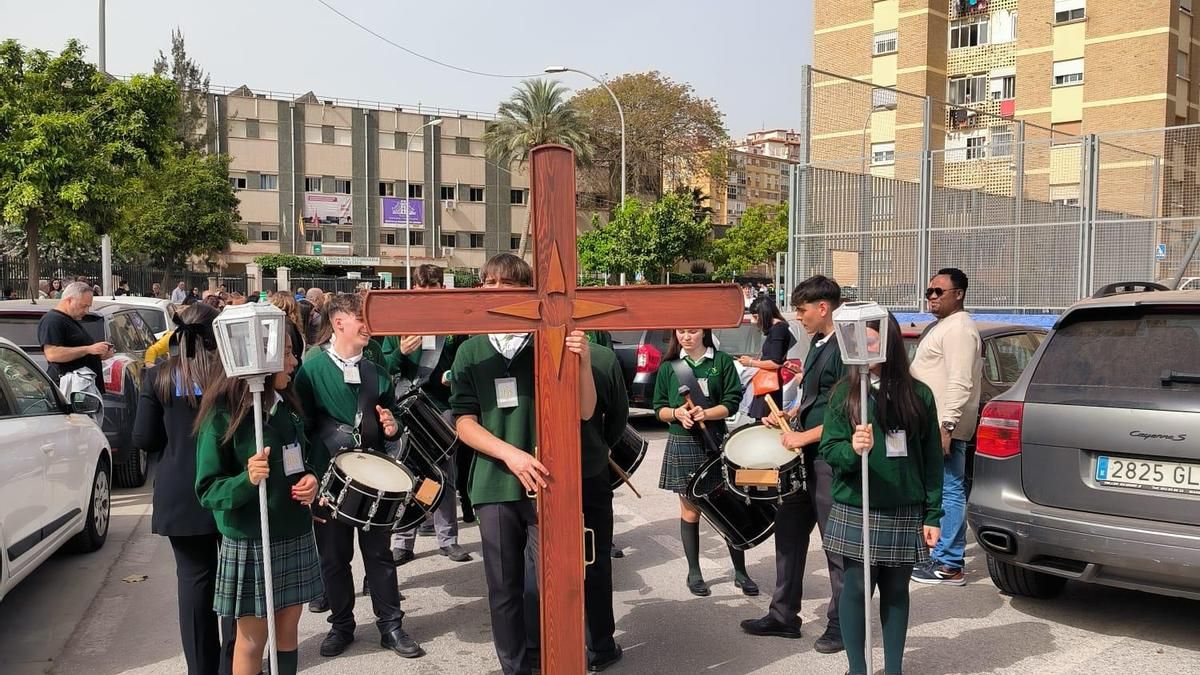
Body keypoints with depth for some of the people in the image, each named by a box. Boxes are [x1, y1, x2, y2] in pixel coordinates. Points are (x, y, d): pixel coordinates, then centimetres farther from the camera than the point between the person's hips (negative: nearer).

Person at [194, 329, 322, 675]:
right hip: (250, 543, -5)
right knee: (253, 638, 8)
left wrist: (311, 479, -6)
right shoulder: (221, 416, -15)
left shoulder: (286, 404, 3)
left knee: (288, 629, 15)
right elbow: (208, 491, -13)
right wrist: (247, 480, -31)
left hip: (296, 535, 6)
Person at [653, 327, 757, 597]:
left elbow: (732, 403, -2)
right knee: (690, 511, 7)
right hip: (683, 445, 1)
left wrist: (706, 413, -19)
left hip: (715, 442, 0)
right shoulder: (668, 367, 5)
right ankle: (694, 573, 19)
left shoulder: (723, 362, 2)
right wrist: (676, 413, -14)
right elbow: (659, 409, 7)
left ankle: (740, 572, 15)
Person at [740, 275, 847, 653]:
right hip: (806, 457, 9)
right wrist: (788, 416, 10)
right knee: (789, 531, 14)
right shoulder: (817, 343, 11)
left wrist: (805, 436, -19)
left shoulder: (844, 348, -17)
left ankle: (841, 625, 17)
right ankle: (784, 615, 26)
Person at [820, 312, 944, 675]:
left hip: (905, 515, 1)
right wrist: (852, 449, -28)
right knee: (856, 589, 5)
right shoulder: (844, 393, -4)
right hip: (856, 513, -1)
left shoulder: (918, 394, 0)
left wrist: (932, 515, 2)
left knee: (896, 592, 12)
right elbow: (829, 450, -6)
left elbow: (932, 458, 4)